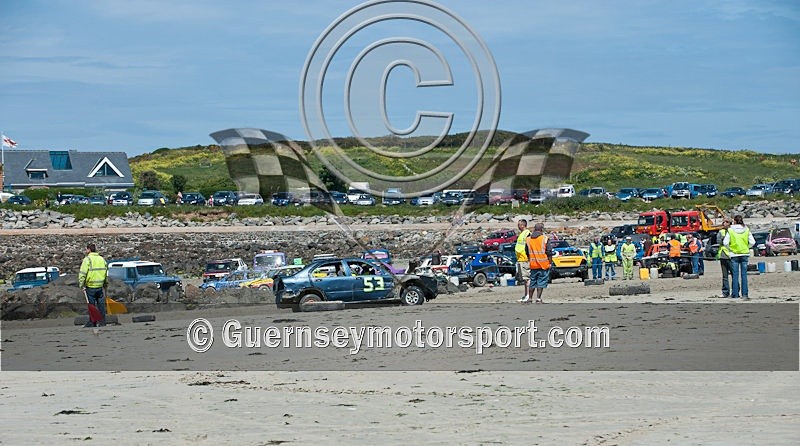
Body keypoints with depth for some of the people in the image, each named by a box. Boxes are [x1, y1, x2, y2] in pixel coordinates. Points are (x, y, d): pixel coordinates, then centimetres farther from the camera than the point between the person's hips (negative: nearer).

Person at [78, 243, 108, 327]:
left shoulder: (87, 259, -9)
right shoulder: (102, 259, 11)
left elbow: (82, 274, -15)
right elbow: (106, 273, 19)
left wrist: (82, 285, -12)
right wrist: (105, 284, 27)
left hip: (90, 286, -5)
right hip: (100, 286, 5)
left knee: (92, 305, 1)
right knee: (101, 305, 8)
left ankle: (92, 323, 4)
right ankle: (102, 322, 9)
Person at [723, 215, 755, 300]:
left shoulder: (730, 231, -6)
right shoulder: (746, 230, 1)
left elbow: (725, 242, -11)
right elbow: (752, 242, -1)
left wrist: (730, 249, 4)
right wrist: (746, 248, 12)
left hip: (734, 254, -2)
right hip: (744, 254, 2)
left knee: (735, 275, 2)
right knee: (744, 274, 5)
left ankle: (735, 294, 2)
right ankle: (745, 294, 2)